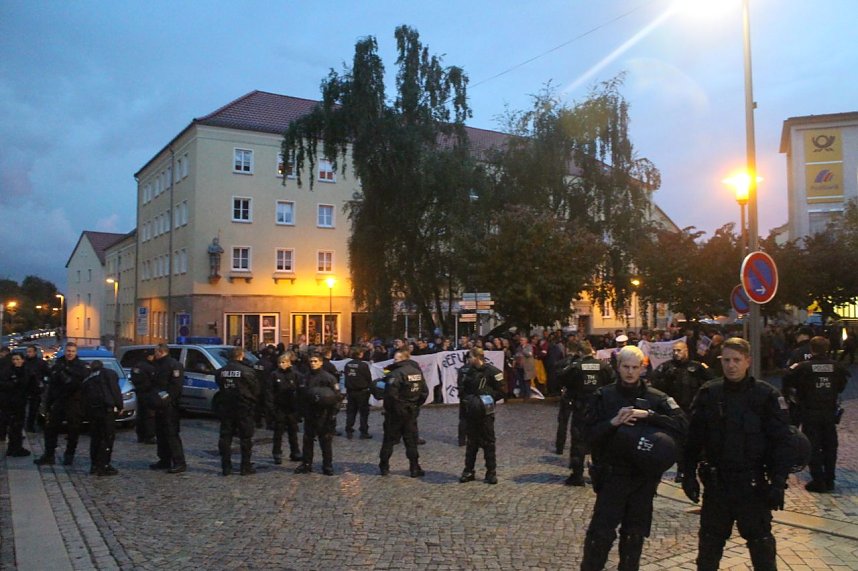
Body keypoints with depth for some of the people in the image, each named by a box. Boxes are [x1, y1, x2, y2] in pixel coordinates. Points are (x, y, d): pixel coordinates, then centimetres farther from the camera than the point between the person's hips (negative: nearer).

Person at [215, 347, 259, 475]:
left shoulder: (220, 372, 2)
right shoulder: (247, 371, -13)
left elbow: (220, 388, 11)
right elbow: (255, 391, -5)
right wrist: (253, 403, 13)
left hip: (225, 408, 4)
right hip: (244, 409, -4)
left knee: (225, 437, 11)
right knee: (246, 438, 5)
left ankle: (226, 467, 12)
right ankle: (246, 467, 7)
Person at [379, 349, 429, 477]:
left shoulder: (396, 373, -18)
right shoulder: (417, 371, 5)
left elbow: (391, 393, -24)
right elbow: (424, 392, 8)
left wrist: (387, 408, -10)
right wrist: (416, 405, 15)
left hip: (396, 412, -5)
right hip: (411, 411, 5)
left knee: (390, 439, 7)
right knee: (411, 440, 10)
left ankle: (384, 467, 15)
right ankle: (415, 468, 10)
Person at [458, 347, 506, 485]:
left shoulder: (492, 371, -10)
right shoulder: (466, 371, 2)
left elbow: (500, 392, -6)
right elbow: (461, 389, 12)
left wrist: (487, 399, -14)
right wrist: (467, 398, -6)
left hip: (486, 413, -4)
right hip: (470, 412, 4)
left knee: (488, 443, 4)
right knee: (471, 442, 12)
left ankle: (491, 472, 13)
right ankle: (469, 471, 21)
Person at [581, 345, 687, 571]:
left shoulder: (656, 398, 1)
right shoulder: (604, 396, -1)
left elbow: (682, 425, -12)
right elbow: (589, 433, -5)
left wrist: (648, 415, -22)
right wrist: (613, 422, -21)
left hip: (644, 477, 2)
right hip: (612, 474, -1)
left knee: (635, 535, 14)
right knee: (601, 533, -5)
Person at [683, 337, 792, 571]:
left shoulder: (767, 395, -8)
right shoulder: (708, 394, -2)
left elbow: (781, 442, -8)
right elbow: (694, 438, 2)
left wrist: (778, 483, -11)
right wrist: (689, 474, 2)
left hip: (753, 483, -2)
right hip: (715, 482, 2)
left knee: (761, 541, 11)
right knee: (709, 541, 15)